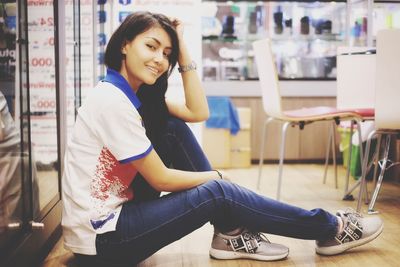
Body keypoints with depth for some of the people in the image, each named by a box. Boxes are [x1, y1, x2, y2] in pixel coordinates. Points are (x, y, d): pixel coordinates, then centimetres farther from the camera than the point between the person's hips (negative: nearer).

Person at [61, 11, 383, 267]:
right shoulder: (111, 100, -22)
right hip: (100, 239, -9)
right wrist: (216, 176, -3)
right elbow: (161, 179, -18)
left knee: (172, 128, -1)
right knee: (217, 192, -14)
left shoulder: (137, 92, 7)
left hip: (120, 207, 9)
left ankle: (231, 232, 1)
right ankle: (329, 229, 2)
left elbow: (198, 112, 3)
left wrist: (183, 54, -3)